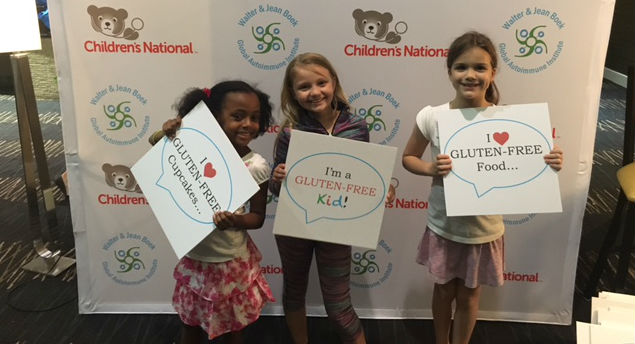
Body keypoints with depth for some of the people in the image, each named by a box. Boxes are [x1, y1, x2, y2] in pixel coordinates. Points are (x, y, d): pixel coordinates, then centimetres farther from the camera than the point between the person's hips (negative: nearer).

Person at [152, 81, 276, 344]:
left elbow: (258, 216, -12)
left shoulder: (256, 166, -17)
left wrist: (236, 221, -32)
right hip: (194, 256, 3)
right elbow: (156, 143, 4)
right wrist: (167, 134, -18)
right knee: (190, 322, 24)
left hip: (232, 261, -2)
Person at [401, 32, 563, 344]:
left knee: (468, 296, 19)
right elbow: (408, 158, -1)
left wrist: (547, 165, -24)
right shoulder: (431, 117, -15)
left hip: (484, 229, 0)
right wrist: (432, 169, -21)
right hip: (443, 226, 1)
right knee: (443, 292, 21)